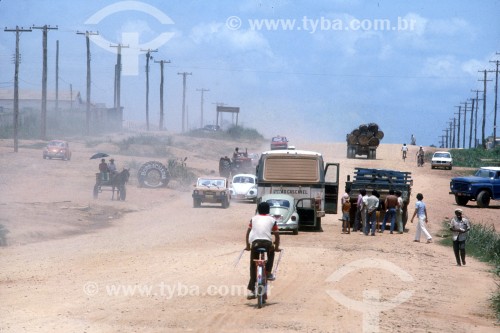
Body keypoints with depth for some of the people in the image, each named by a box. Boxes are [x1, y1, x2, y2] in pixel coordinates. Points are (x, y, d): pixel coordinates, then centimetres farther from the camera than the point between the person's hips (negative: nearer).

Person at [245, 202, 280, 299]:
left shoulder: (254, 219, 21)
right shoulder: (272, 220, 17)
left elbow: (248, 233, 25)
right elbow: (277, 235, 17)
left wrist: (248, 246, 34)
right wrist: (277, 247, 29)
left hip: (255, 243, 1)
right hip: (267, 243, -1)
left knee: (253, 267, 8)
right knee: (271, 252, 35)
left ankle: (251, 290, 4)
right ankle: (268, 273, 22)